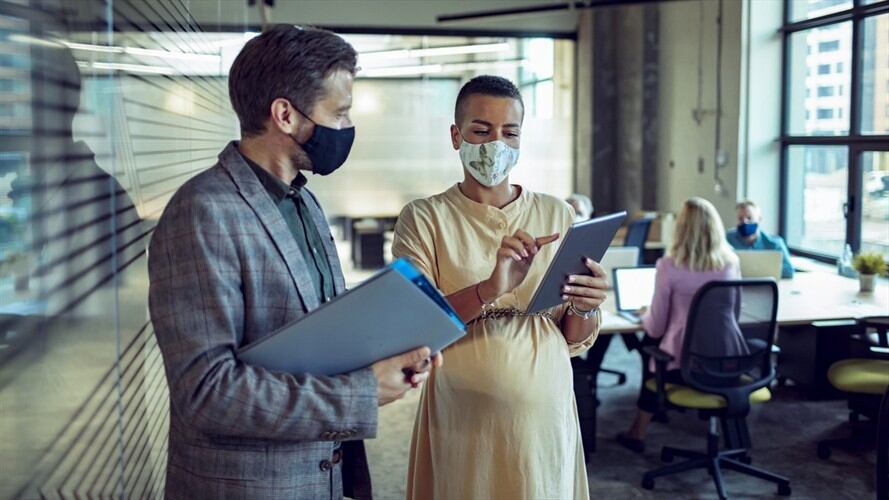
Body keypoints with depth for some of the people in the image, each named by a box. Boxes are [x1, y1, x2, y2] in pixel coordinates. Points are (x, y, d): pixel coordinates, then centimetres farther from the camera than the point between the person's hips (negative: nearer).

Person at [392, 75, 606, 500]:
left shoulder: (557, 214, 4)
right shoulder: (423, 218, -3)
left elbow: (575, 341, 6)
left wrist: (584, 308, -16)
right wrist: (489, 289, -29)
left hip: (546, 417, 2)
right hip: (462, 423, -2)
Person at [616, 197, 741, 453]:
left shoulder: (669, 266, -15)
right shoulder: (731, 263, -3)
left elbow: (655, 329, -9)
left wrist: (645, 316, 14)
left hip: (684, 365, -4)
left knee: (653, 357, 30)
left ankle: (638, 432, 39)